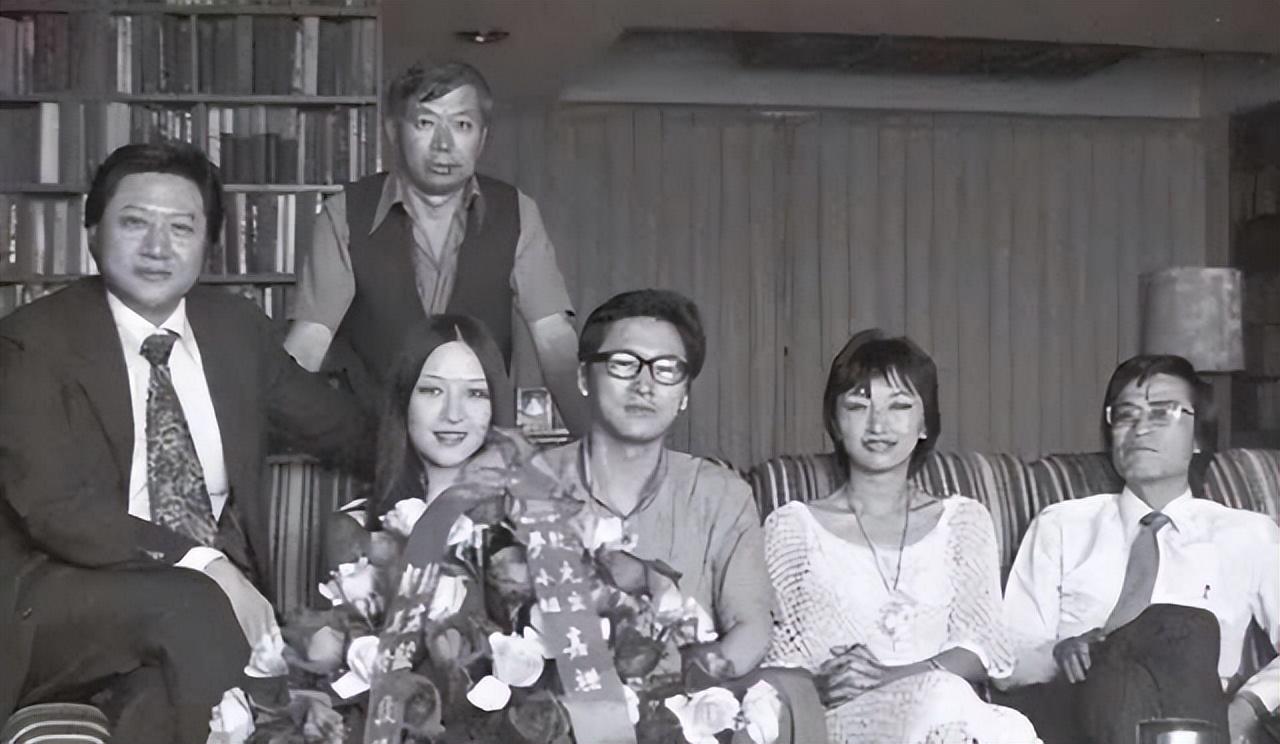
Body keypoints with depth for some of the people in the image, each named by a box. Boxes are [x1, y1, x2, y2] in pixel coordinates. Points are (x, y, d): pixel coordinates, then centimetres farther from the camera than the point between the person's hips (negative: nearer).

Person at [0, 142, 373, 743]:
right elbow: (54, 505, -17)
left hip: (217, 586, 4)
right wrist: (199, 564, -25)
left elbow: (339, 427, 21)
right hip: (67, 593, -3)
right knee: (189, 610, -31)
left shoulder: (236, 326, 8)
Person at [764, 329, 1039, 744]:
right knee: (940, 695, -36)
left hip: (949, 709, 2)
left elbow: (982, 645, 6)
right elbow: (773, 659, 6)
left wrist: (897, 676, -13)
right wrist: (825, 684, -17)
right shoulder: (792, 527, 12)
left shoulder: (964, 520, 19)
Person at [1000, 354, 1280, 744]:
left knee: (1183, 626, -33)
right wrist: (1057, 655, -13)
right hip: (1076, 709, 0)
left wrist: (1247, 705, -11)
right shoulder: (1061, 525, 17)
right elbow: (1008, 659, 10)